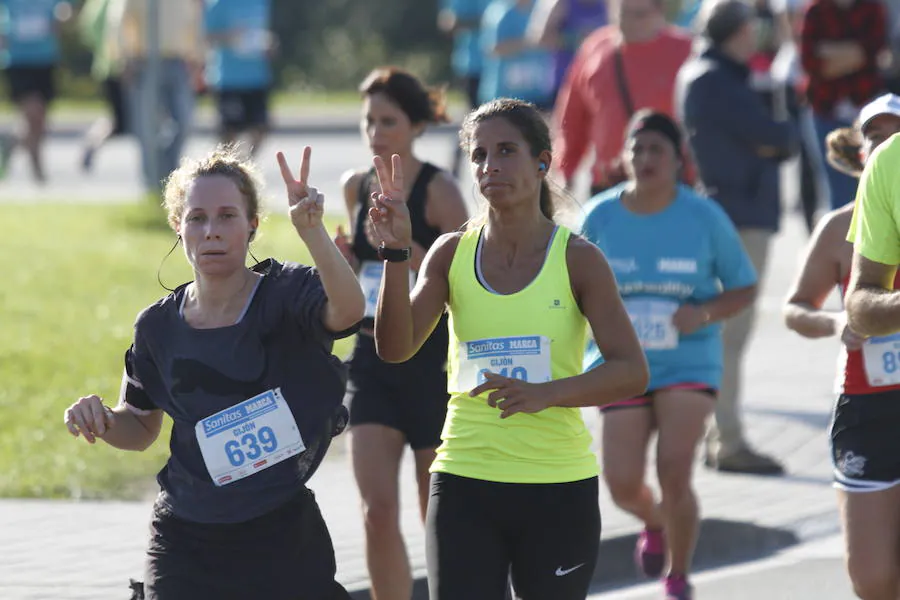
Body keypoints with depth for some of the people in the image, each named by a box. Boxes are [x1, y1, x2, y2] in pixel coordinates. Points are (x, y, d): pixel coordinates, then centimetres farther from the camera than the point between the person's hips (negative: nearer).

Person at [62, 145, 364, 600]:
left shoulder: (287, 294, -9)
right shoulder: (159, 326, 2)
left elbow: (347, 310, -33)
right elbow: (141, 428, 17)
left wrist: (312, 231, -48)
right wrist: (101, 419, -6)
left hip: (282, 537, -3)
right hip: (185, 542, 3)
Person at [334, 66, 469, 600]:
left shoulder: (438, 190, -11)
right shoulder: (358, 188, 7)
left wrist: (404, 246, -26)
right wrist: (342, 256, 1)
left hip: (434, 363, -4)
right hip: (374, 360, 5)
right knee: (378, 511, -8)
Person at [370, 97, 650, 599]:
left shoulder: (577, 260, -3)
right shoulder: (452, 254, 4)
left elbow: (631, 372, -10)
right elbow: (396, 348, -7)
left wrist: (544, 394, -26)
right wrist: (396, 251, -18)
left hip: (559, 487, -2)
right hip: (465, 483, 2)